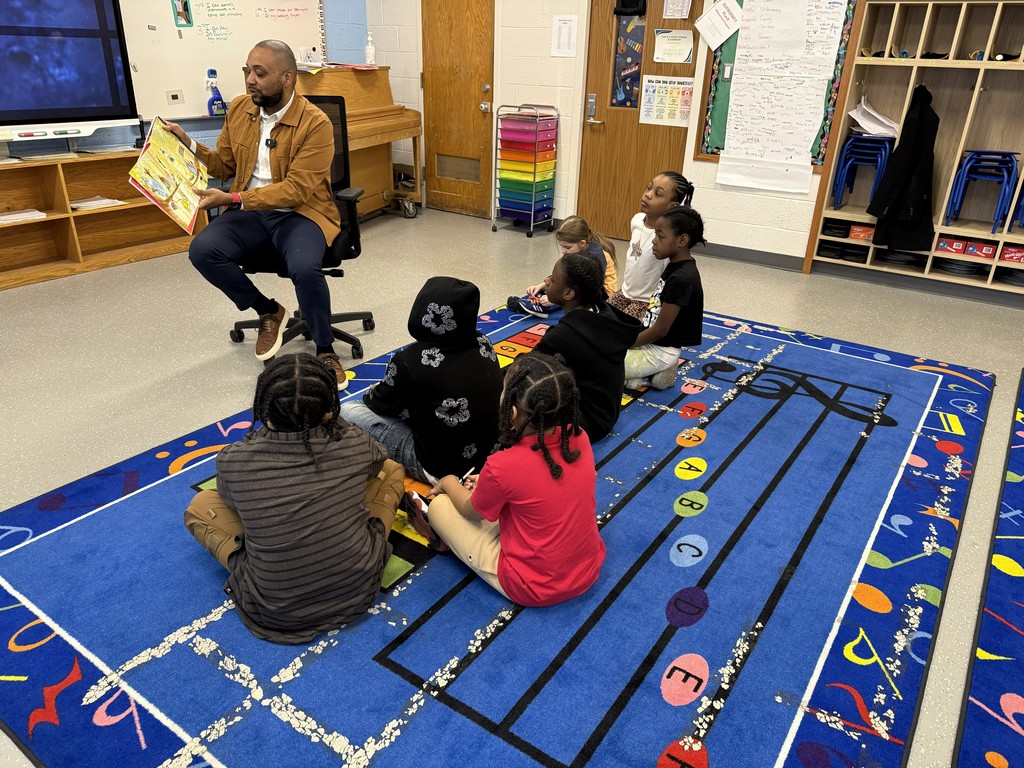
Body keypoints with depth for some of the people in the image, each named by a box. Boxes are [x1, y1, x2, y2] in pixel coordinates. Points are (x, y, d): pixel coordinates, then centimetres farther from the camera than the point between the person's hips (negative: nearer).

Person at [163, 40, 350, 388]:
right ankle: (269, 312, 4)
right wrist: (189, 145, -2)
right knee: (202, 250, -21)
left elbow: (296, 190, -19)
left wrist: (232, 199, -24)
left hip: (299, 213, -5)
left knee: (305, 268, -35)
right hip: (249, 213, 6)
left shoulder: (315, 123, -13)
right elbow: (224, 164, 17)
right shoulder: (239, 109, 6)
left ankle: (325, 351, -10)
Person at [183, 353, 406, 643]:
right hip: (359, 590, 1)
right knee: (391, 470, 15)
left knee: (199, 506, 15)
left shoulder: (231, 462, -18)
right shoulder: (354, 444, -15)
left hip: (275, 611, 0)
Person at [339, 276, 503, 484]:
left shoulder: (413, 362, -26)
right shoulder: (483, 343, -8)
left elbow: (381, 405, -7)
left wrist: (371, 395, 19)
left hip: (440, 468, -7)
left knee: (347, 411, -1)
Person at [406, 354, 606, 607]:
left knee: (439, 505, 8)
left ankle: (441, 534, 38)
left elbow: (471, 511, -4)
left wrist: (449, 482, 16)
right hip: (590, 572, 5)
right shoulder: (580, 439, -13)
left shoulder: (502, 466, -28)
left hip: (532, 589, -5)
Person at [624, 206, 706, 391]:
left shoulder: (681, 278, -25)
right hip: (651, 341, 10)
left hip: (660, 350, -10)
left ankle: (655, 372, -3)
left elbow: (660, 330, -22)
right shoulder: (675, 266, 4)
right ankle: (656, 371, 7)